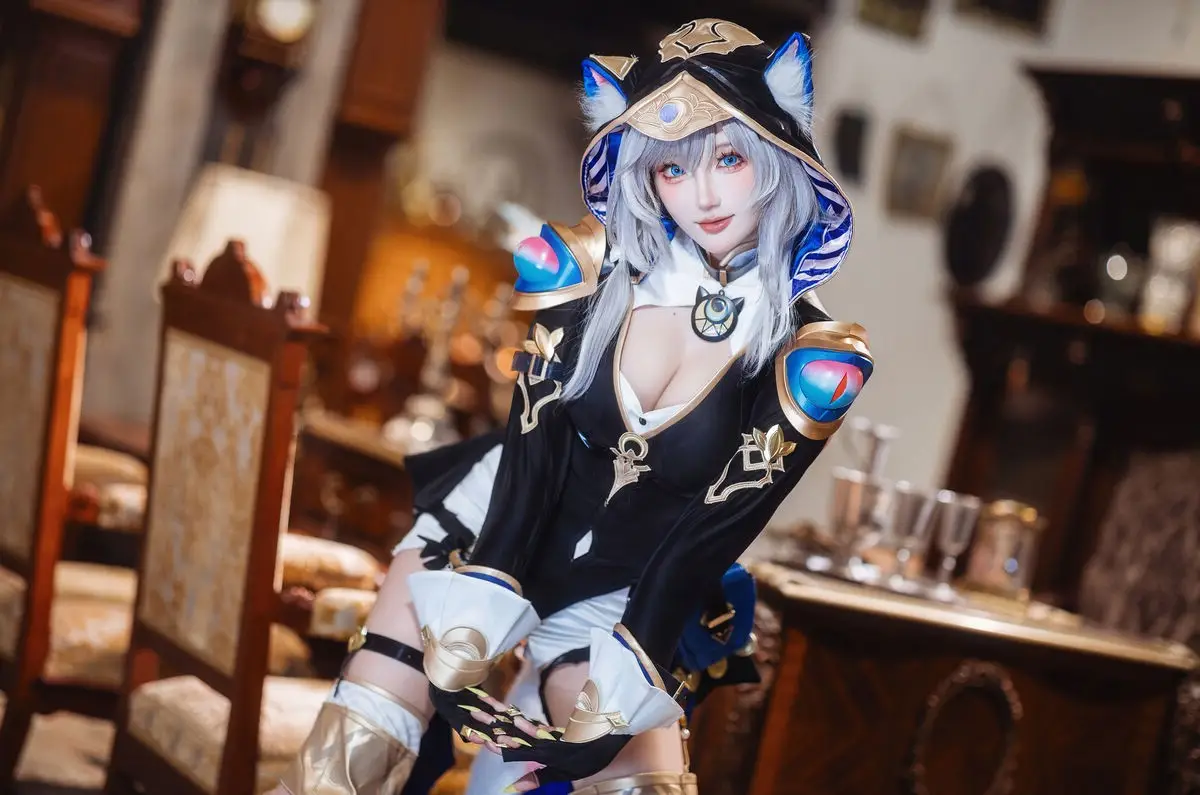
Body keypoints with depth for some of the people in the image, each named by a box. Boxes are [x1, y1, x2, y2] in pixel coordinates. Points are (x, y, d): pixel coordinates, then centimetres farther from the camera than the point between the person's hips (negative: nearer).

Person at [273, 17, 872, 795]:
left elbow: (716, 528, -12)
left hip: (616, 598, 0)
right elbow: (534, 437, -13)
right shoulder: (591, 264, -8)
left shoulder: (808, 356, -10)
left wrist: (626, 681, -21)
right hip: (489, 535, 0)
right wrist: (484, 600, -25)